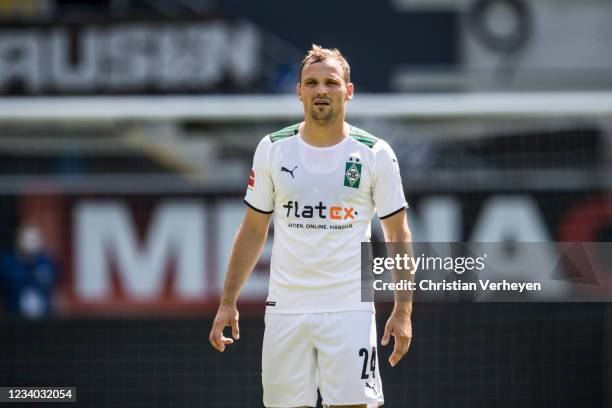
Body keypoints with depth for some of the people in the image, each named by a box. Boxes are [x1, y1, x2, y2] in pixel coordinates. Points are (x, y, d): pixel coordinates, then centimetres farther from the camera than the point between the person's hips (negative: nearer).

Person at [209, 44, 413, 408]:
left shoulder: (376, 154, -1)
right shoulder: (272, 149, 5)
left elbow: (398, 234, 3)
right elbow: (253, 231, 12)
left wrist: (403, 311, -4)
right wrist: (228, 302, 6)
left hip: (349, 310, -2)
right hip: (285, 307, 2)